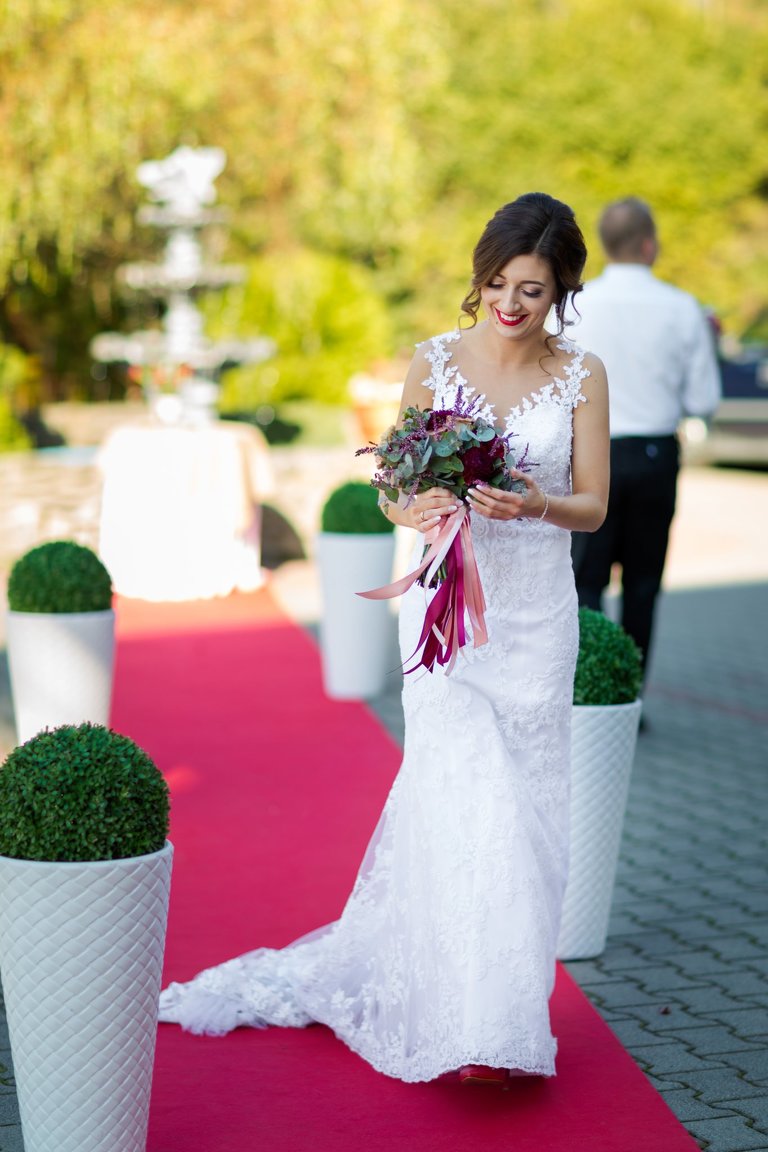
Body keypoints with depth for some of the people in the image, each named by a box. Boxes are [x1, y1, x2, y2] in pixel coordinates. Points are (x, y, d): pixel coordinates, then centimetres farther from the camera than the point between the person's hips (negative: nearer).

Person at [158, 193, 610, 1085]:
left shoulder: (581, 375, 2)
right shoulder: (435, 362, 0)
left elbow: (593, 506, 0)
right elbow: (394, 492, 2)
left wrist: (537, 504, -21)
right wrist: (422, 508, -21)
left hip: (537, 614, 2)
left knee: (521, 807, 5)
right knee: (464, 799, -11)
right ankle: (470, 1021, -6)